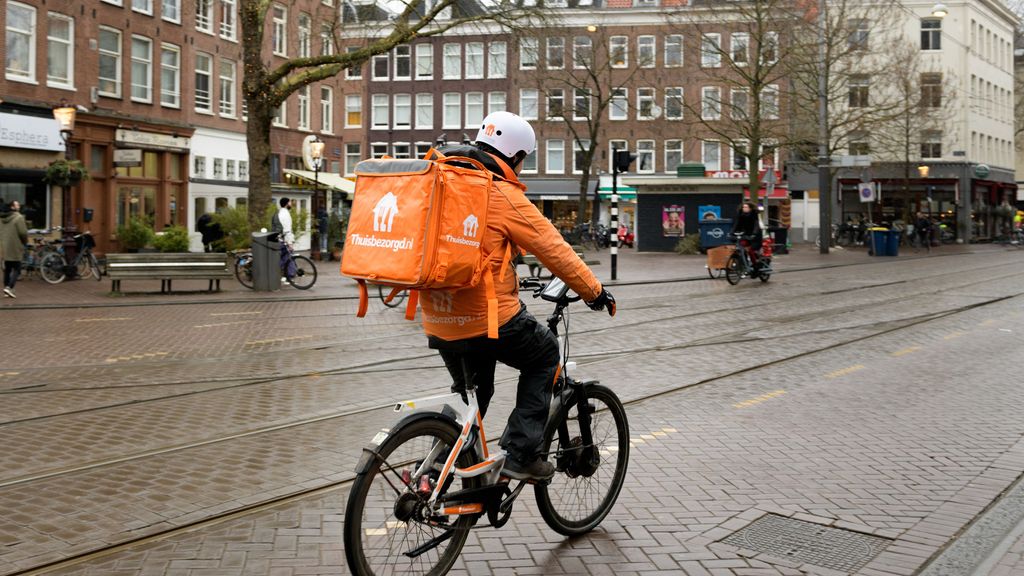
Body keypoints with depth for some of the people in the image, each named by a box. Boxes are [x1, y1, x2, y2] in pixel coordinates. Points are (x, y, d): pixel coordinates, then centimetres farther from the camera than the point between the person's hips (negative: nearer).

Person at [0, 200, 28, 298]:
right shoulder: (18, 217, -13)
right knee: (17, 269, -2)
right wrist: (25, 242, 1)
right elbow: (23, 233, -17)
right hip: (15, 248, -7)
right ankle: (9, 287, -15)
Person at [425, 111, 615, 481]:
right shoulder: (504, 196, -9)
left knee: (471, 391, 28)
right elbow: (554, 250, -7)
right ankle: (521, 454, 10)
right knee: (545, 355, 18)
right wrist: (595, 292, 4)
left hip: (438, 323, 7)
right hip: (490, 318, -7)